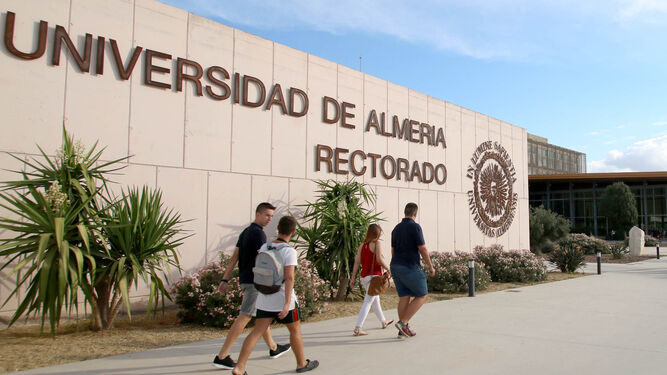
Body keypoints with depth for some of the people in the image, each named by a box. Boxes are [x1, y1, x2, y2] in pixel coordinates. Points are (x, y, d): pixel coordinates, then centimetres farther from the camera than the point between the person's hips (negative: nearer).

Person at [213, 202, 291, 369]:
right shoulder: (259, 233, -14)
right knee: (244, 318, -8)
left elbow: (234, 258, 11)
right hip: (255, 281, -10)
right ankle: (222, 356, -6)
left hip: (245, 280, 10)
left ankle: (273, 348, 33)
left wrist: (225, 280, 11)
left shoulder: (245, 232, 13)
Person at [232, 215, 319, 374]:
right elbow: (289, 278, -24)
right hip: (283, 299, -5)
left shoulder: (264, 247, 1)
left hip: (265, 298, 5)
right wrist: (287, 304, -27)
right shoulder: (289, 251, -17)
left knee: (257, 332, 3)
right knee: (295, 330, 15)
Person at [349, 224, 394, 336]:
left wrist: (353, 278, 6)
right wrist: (388, 269, -2)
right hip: (374, 276, -7)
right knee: (368, 302, -8)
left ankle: (383, 322, 40)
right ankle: (357, 329, -14)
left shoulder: (362, 245, 10)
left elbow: (357, 262, 6)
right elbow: (379, 259, -18)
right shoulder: (376, 243, -8)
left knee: (375, 300, 22)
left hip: (364, 276, 8)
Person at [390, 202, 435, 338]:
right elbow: (422, 249, -13)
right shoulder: (415, 227, -11)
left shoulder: (396, 228, 13)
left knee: (404, 298, 10)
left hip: (396, 267, 7)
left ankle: (403, 330, 10)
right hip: (410, 268, -7)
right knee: (421, 296, 6)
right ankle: (403, 322, -4)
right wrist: (430, 266, -3)